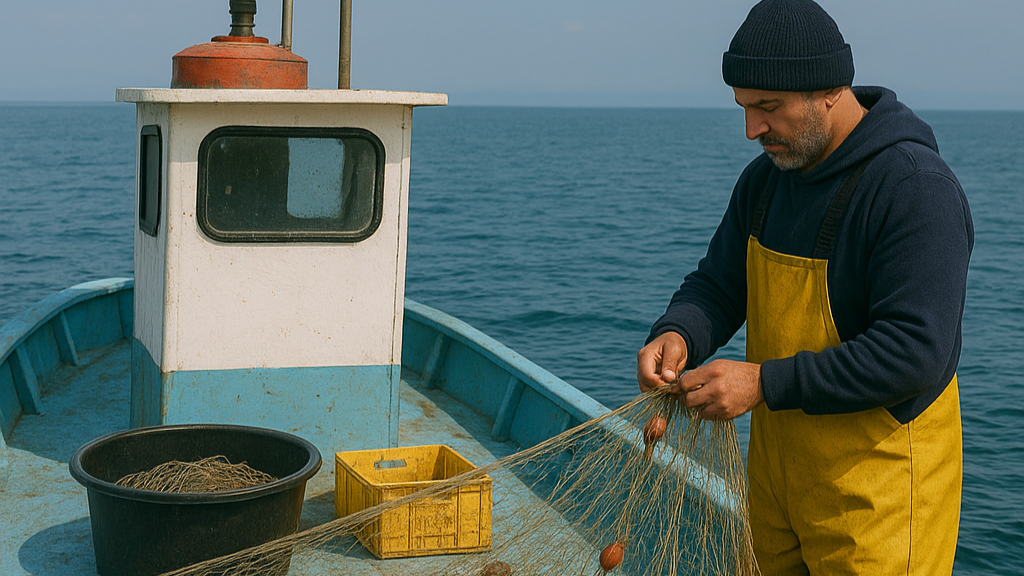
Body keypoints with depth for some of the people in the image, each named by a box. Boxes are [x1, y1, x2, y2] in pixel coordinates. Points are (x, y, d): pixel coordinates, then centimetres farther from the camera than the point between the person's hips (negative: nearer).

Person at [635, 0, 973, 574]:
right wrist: (677, 334, -15)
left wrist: (764, 384, -27)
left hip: (877, 477, -7)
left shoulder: (919, 189, -22)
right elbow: (717, 285, 9)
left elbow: (914, 354, -27)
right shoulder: (766, 178, 5)